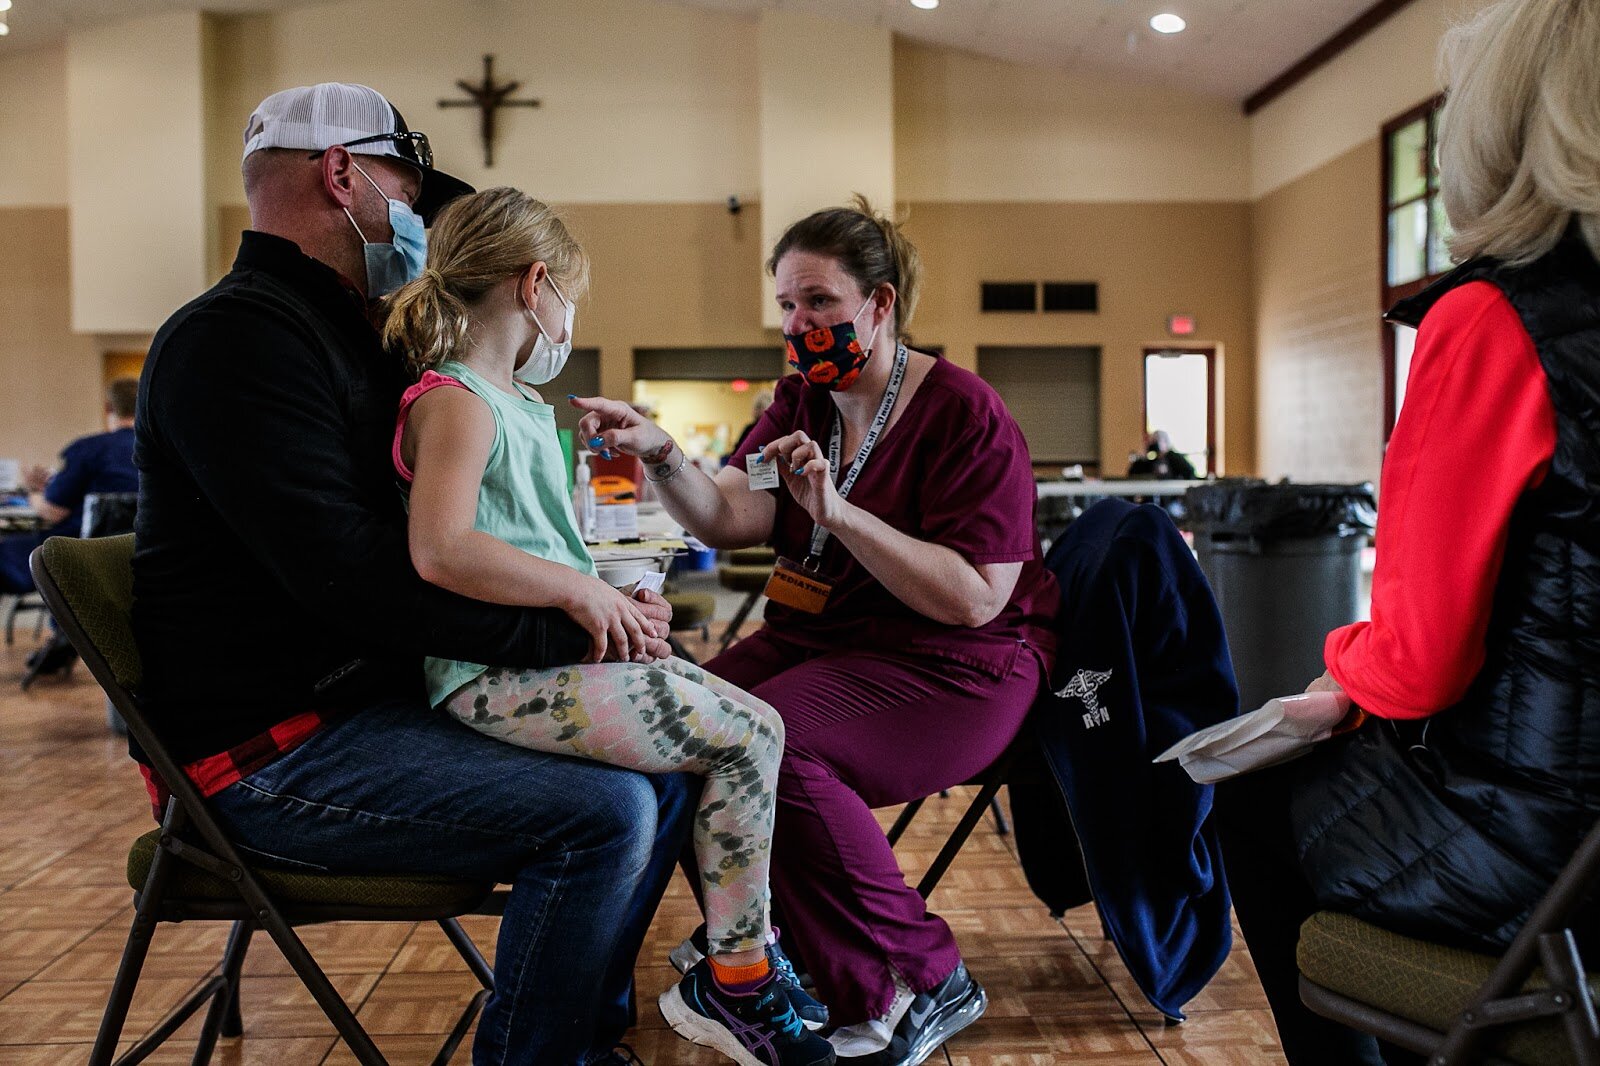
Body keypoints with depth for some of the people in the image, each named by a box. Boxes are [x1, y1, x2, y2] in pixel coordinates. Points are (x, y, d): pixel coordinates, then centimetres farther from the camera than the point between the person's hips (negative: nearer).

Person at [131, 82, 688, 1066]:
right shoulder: (237, 338, -15)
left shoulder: (347, 339, 19)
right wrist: (569, 631, -23)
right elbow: (350, 577, -27)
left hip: (385, 696, 10)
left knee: (660, 766, 4)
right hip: (274, 752, -10)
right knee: (605, 814, -24)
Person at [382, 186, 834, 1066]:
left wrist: (610, 606, 10)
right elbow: (440, 550, -28)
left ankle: (743, 948, 16)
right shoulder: (457, 401, -11)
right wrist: (580, 589, -22)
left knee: (739, 722, 7)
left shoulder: (520, 404, 20)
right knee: (750, 735, -13)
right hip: (498, 672, -10)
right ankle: (734, 981, 1)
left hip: (547, 652, 10)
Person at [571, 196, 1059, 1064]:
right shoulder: (801, 402, 9)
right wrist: (660, 456, -25)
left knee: (767, 742, -28)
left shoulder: (964, 414, -11)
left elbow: (975, 599, -19)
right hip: (818, 640, 7)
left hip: (954, 667, -6)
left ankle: (921, 984, -8)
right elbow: (729, 518, -6)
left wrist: (838, 512, -24)